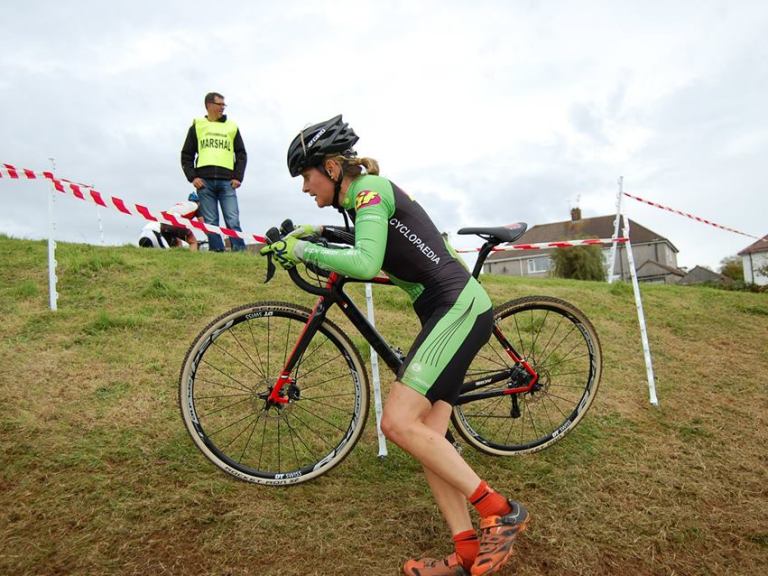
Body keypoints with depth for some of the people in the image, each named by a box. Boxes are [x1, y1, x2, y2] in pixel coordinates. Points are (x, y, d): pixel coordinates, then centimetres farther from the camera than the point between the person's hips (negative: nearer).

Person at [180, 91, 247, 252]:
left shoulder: (232, 127, 18)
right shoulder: (197, 126, 16)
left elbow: (241, 154, 16)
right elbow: (186, 155, 14)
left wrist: (238, 177, 2)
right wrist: (192, 177, -1)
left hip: (227, 181, 0)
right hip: (204, 181, 0)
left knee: (233, 221, -10)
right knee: (210, 223, -2)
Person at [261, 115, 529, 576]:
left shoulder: (370, 188, -10)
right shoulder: (365, 195, 18)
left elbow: (366, 264, -25)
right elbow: (369, 244, 39)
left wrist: (305, 251, -13)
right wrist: (317, 233, 26)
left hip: (459, 309, -10)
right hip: (451, 311, 10)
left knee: (399, 422, -17)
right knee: (428, 436, 4)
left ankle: (502, 512, -6)